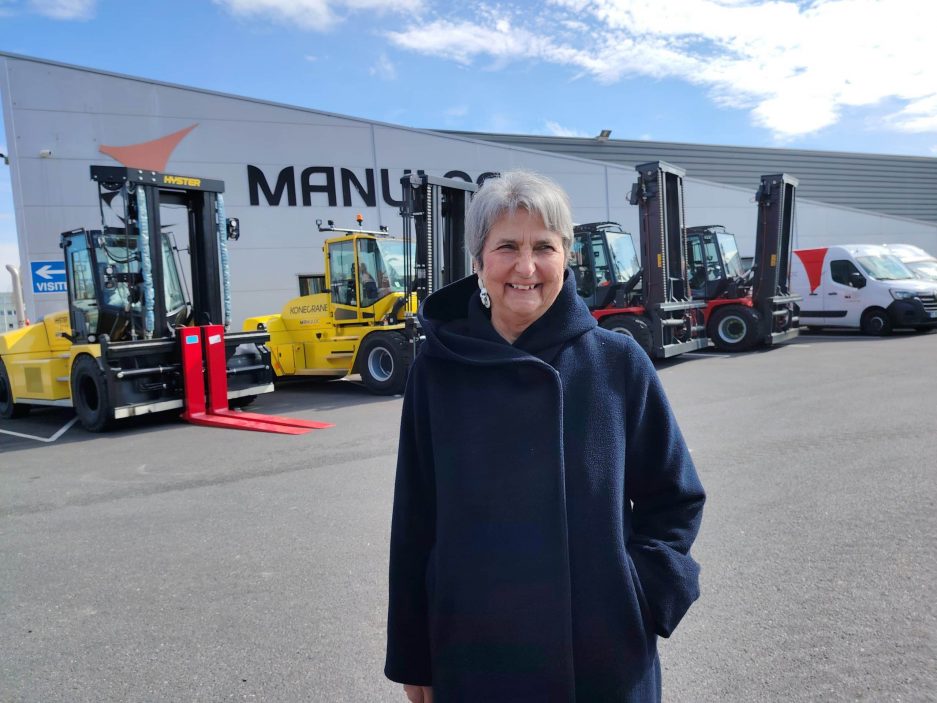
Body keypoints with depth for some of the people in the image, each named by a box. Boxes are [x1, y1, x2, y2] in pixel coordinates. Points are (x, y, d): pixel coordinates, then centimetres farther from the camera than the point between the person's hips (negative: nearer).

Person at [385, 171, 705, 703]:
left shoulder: (617, 362, -9)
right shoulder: (439, 369, -7)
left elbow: (675, 500, 1)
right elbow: (416, 519, -1)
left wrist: (635, 595, -10)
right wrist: (412, 657, 4)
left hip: (604, 656, 0)